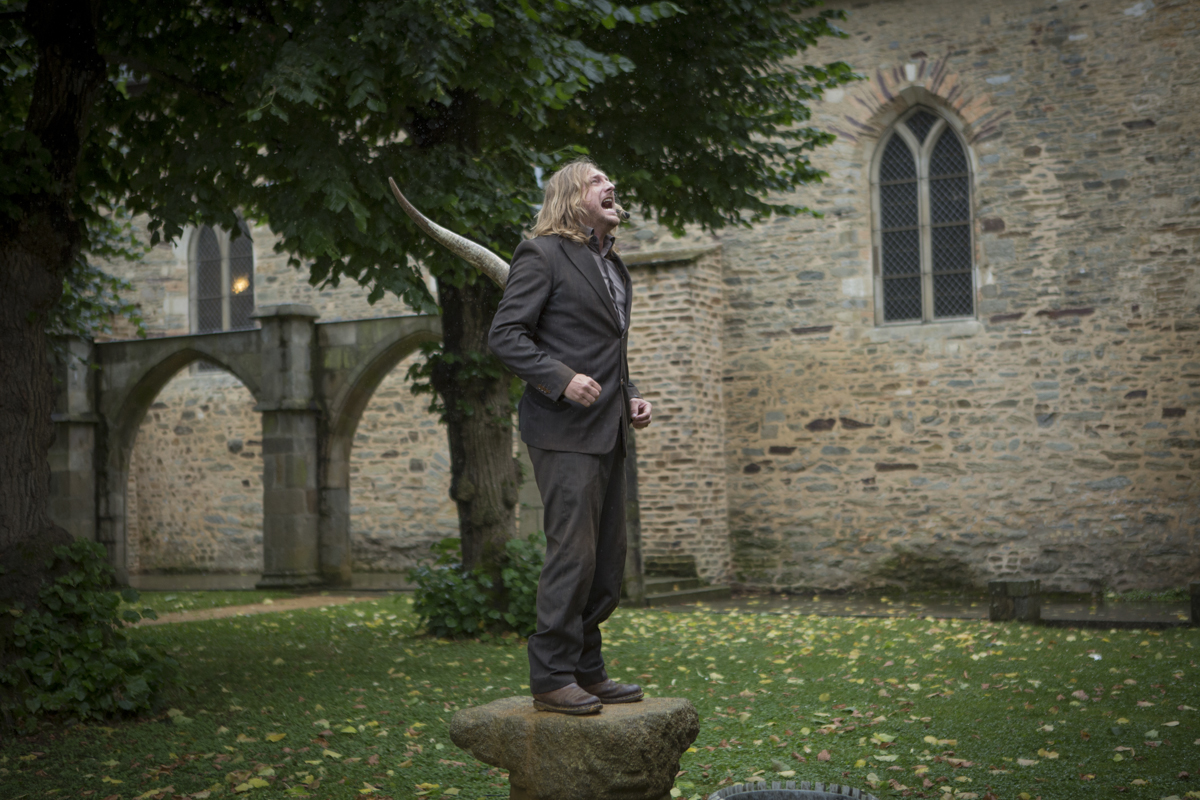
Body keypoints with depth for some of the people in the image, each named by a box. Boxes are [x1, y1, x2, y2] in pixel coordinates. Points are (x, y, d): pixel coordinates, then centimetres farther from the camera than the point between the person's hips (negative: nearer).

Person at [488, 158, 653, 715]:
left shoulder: (612, 265, 21)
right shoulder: (543, 255, -5)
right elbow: (504, 335, -11)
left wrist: (630, 397, 13)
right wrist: (562, 379, -21)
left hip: (606, 430, 9)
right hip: (565, 431, -9)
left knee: (608, 561, 9)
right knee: (572, 553, -10)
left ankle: (586, 670, 19)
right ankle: (551, 678, -1)